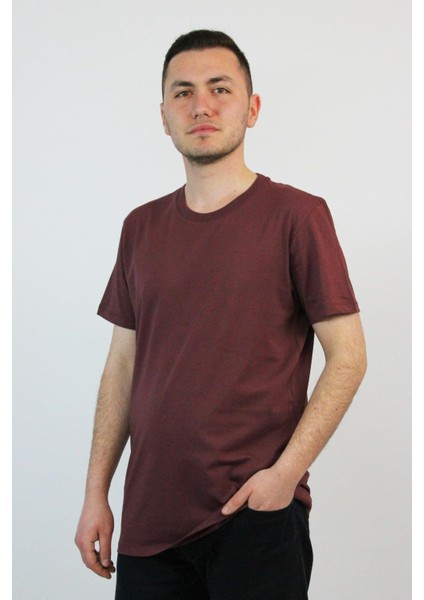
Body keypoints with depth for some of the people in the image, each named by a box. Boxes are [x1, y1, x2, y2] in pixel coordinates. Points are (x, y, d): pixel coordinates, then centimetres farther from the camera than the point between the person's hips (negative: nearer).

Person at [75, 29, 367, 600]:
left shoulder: (296, 215, -5)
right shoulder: (142, 227, 10)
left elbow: (348, 355, -7)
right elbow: (123, 366, 12)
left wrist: (286, 473, -14)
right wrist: (96, 494, 8)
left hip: (256, 515, -4)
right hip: (149, 519, 5)